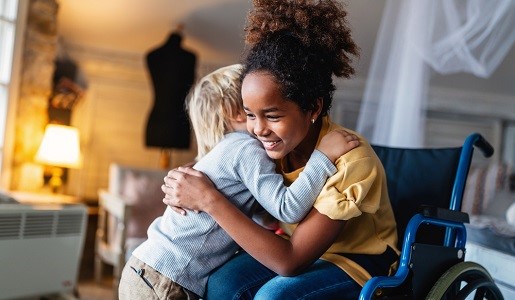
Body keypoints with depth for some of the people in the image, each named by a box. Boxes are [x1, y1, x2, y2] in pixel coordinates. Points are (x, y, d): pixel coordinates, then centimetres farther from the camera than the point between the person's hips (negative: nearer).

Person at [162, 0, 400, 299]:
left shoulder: (351, 162, -30)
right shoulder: (280, 144, -14)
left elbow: (290, 262, -31)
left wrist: (210, 200, -34)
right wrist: (187, 186, -19)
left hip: (360, 261, -5)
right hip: (302, 245, 5)